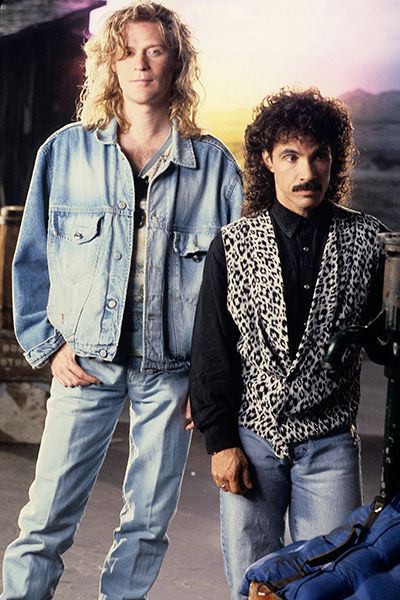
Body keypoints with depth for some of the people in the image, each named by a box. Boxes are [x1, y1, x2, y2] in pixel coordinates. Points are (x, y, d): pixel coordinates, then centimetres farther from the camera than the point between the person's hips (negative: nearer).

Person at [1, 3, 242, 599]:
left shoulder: (214, 163, 3)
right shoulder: (66, 152, 4)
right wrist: (49, 345, -1)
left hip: (172, 370, 1)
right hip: (85, 364, 0)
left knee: (147, 525, 8)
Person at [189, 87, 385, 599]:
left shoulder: (367, 241, 1)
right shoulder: (232, 245, 1)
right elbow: (211, 349, 2)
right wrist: (220, 440, -3)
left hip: (330, 442, 0)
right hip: (250, 438, 1)